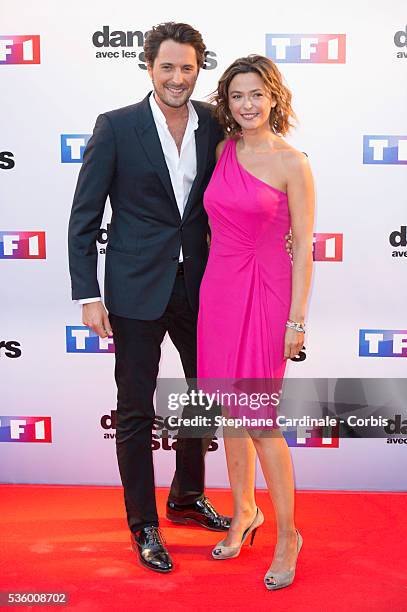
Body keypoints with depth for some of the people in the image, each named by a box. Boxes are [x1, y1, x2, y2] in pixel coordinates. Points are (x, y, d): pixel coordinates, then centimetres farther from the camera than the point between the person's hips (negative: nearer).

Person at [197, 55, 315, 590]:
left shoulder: (292, 163, -7)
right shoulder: (222, 151, 8)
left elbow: (303, 248, -8)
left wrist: (297, 320, -11)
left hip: (265, 293, -5)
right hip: (218, 287, 5)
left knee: (259, 419, -4)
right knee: (231, 410, 13)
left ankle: (287, 535, 15)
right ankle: (244, 511, 33)